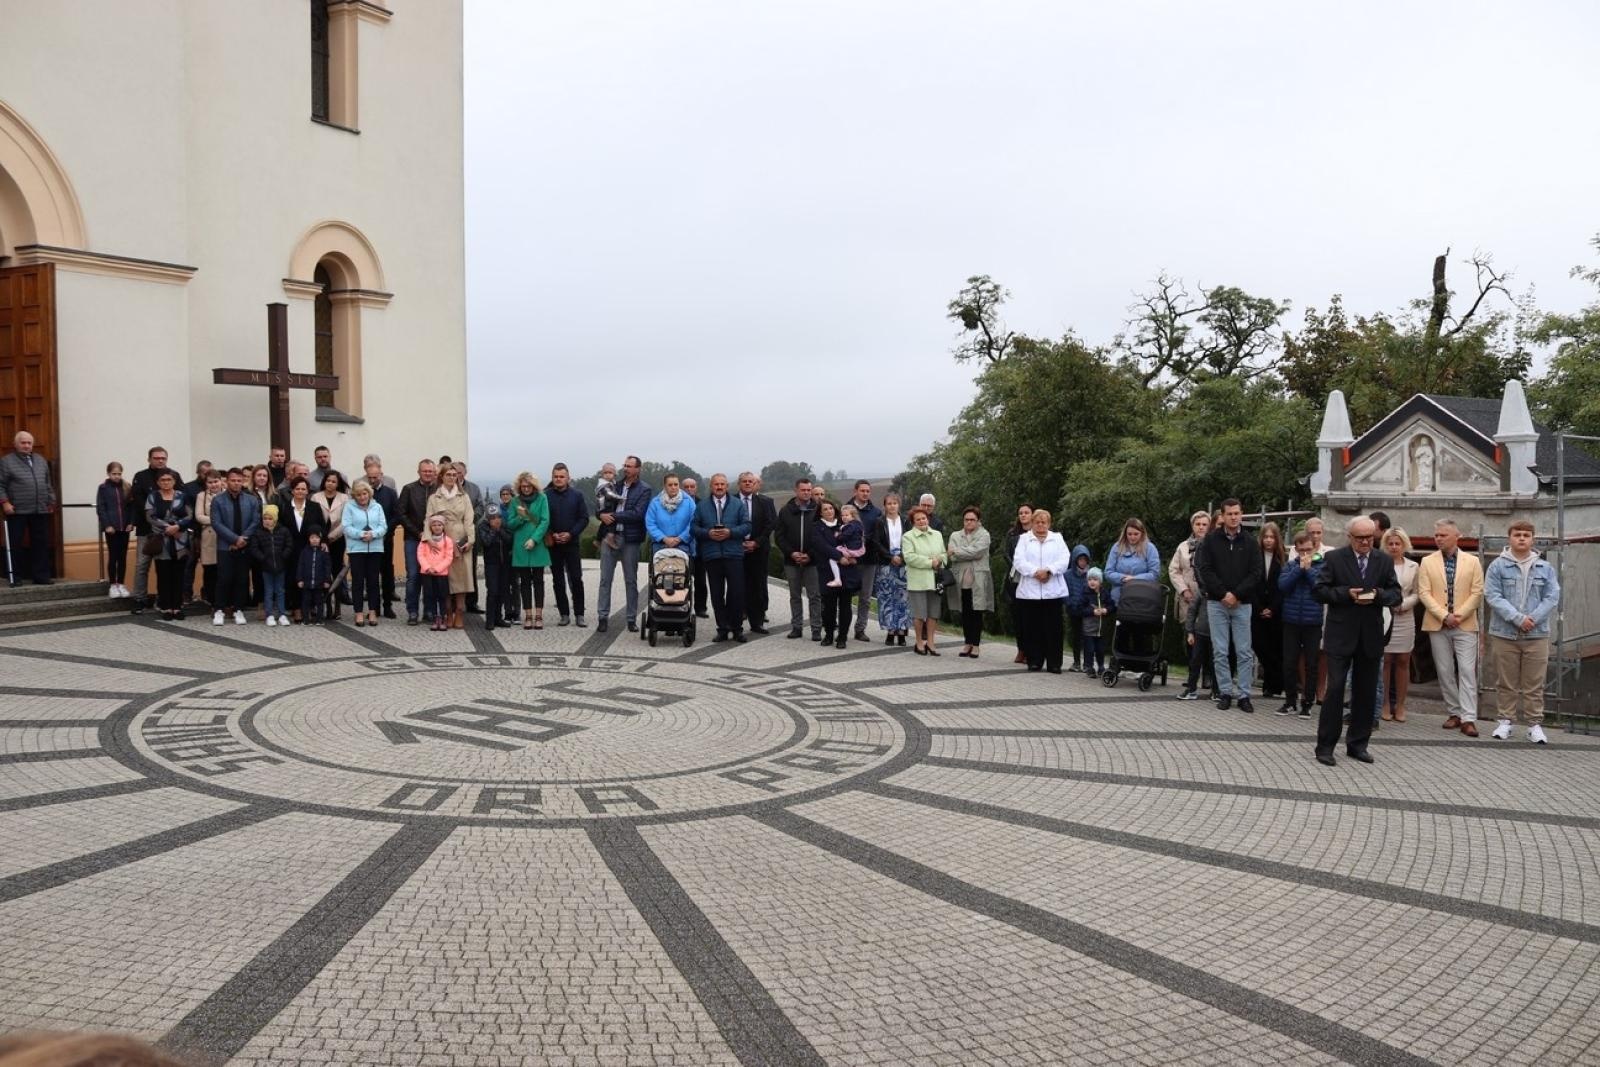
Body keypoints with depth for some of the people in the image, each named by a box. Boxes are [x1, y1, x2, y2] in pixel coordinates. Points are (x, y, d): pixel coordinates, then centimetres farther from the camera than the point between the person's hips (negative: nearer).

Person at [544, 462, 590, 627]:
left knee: (576, 579, -3)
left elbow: (584, 518, 1)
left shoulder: (577, 495, 2)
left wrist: (570, 534, -11)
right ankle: (564, 614, 13)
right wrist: (551, 535, -10)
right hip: (553, 544, 1)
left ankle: (579, 615, 1)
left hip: (572, 543, -1)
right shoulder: (545, 496, 0)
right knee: (558, 581, 6)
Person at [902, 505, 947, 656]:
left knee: (933, 613, 7)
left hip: (934, 580, 5)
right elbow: (909, 557, -14)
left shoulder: (937, 535, 15)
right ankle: (919, 642, 11)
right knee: (919, 613, -2)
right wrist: (930, 562, -15)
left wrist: (940, 560, -6)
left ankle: (930, 642, 15)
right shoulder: (908, 537, -3)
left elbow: (944, 553, 17)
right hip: (918, 580, -5)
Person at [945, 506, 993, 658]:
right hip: (961, 580, 3)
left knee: (977, 613, 0)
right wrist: (969, 554, -14)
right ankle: (967, 643, 16)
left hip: (978, 581, -3)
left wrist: (957, 552, -6)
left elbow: (977, 551, -14)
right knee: (965, 614, 8)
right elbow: (953, 556, -2)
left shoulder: (984, 535, 3)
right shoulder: (955, 536, 13)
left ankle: (975, 644, 5)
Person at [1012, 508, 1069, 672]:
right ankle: (1034, 661, 10)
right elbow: (1018, 560, -3)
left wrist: (1048, 570, -15)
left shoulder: (1057, 538, 14)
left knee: (1053, 628, -2)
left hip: (1053, 591, 0)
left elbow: (1065, 560, 1)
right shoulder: (1024, 539, 11)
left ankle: (1054, 663, 2)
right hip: (1030, 591, 0)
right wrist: (1035, 571, -17)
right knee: (1032, 628, 1)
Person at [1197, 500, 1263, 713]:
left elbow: (1255, 573, -1)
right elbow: (1205, 570, -2)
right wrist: (1223, 594, -11)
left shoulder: (1250, 542, 5)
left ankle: (1244, 695, 6)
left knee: (1244, 653, 1)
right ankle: (1225, 693, 9)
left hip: (1242, 604, 0)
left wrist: (1237, 595, -11)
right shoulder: (1211, 540, 3)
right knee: (1220, 652, 2)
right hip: (1216, 602, 0)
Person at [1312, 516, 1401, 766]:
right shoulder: (1334, 558, -1)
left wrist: (1377, 594, -14)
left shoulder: (1384, 561, 8)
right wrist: (1346, 593, -17)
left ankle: (1357, 744, 20)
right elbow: (1319, 591, -4)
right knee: (1335, 689, -7)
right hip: (1341, 635, -4)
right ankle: (1325, 746, -1)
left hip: (1371, 636, 4)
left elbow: (1396, 595, 7)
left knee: (1366, 692, 9)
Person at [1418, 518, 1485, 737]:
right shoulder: (1427, 562, 6)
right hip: (1437, 625, 2)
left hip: (1465, 625, -2)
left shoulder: (1472, 561, 4)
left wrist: (1459, 615, -12)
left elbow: (1477, 593, -1)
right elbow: (1424, 593, -2)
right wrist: (1444, 616, -12)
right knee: (1445, 672, 5)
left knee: (1467, 671, -7)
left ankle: (1468, 719, -9)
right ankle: (1455, 713, 15)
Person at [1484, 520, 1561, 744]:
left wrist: (1532, 619, -13)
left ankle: (1535, 724, 11)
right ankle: (1505, 721, 15)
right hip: (1504, 633, -1)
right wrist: (1517, 618, -17)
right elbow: (1493, 596, -8)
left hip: (1537, 634, 1)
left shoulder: (1545, 568, 6)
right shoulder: (1497, 566, 0)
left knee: (1534, 684, 4)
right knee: (1505, 683, 6)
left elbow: (1552, 597, 1)